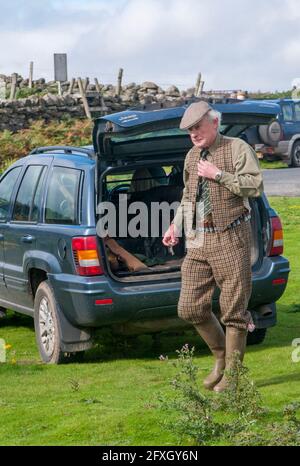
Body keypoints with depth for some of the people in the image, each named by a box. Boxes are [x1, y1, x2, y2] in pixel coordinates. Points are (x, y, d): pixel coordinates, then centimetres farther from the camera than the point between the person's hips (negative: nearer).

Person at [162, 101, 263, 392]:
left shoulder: (237, 149, -3)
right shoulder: (191, 156, 17)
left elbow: (256, 186, -15)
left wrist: (218, 175, -15)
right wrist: (176, 225, 13)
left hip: (231, 240, -6)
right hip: (197, 241, 6)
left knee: (233, 310, -2)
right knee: (190, 308, 3)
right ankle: (221, 357, 25)